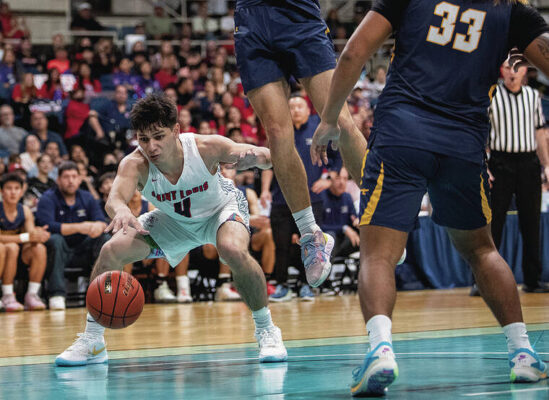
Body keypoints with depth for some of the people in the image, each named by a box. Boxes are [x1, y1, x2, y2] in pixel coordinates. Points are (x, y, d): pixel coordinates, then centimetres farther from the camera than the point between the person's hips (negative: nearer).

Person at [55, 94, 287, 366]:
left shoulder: (205, 148, -35)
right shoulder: (135, 164, -32)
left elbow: (268, 158, -29)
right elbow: (115, 198, -51)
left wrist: (255, 156, -55)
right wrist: (121, 211, -76)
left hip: (221, 209, -2)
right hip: (173, 221, 3)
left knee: (233, 250, -35)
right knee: (112, 251, -15)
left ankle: (266, 331, -12)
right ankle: (91, 341, 2)